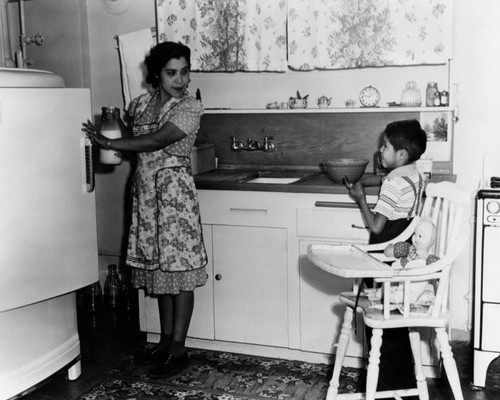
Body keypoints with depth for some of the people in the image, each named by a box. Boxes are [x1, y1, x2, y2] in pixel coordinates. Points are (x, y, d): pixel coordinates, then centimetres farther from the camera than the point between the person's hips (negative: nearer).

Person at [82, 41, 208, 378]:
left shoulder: (190, 107, -10)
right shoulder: (141, 103, 10)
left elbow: (156, 141, -19)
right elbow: (133, 139, 23)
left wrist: (108, 142, -13)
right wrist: (114, 125, 5)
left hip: (175, 190, -6)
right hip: (145, 190, 7)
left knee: (179, 270, -2)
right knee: (159, 267, 12)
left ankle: (178, 349, 5)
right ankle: (166, 341, 24)